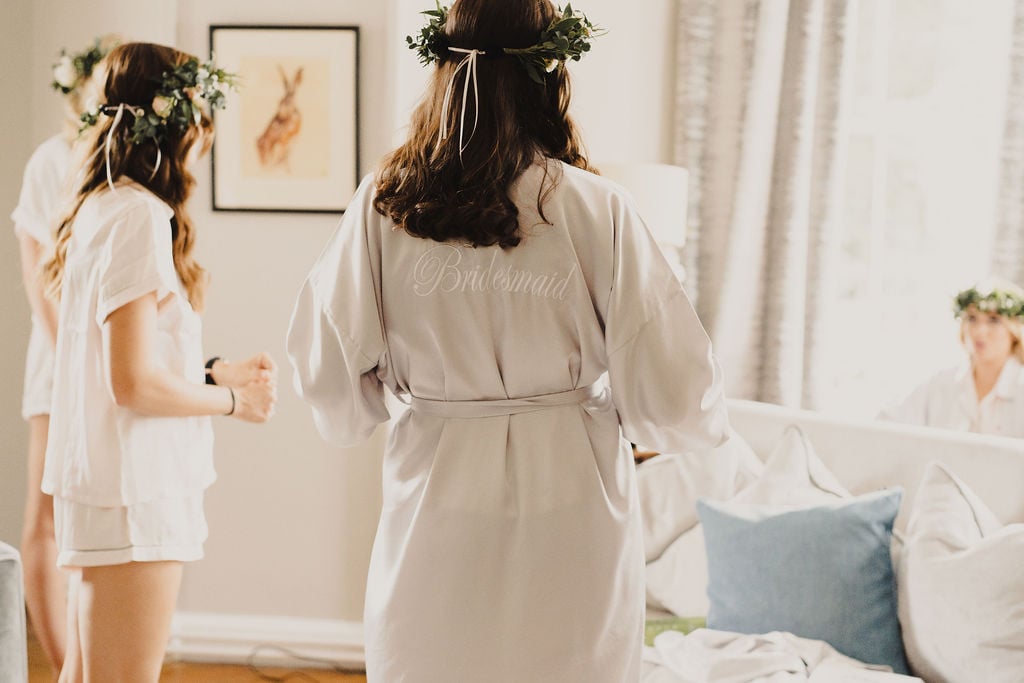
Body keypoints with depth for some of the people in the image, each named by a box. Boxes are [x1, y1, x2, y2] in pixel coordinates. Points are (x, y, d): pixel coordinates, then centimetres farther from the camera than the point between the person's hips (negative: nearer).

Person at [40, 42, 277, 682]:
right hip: (133, 492, -10)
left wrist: (215, 372, 15)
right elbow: (136, 383, -20)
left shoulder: (100, 208, 12)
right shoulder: (140, 215, -17)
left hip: (99, 486, 10)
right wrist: (233, 399, -6)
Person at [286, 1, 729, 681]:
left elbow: (326, 367, 0)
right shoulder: (592, 207, -10)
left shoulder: (383, 203, -5)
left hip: (435, 496, 2)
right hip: (570, 502, -1)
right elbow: (669, 384, -9)